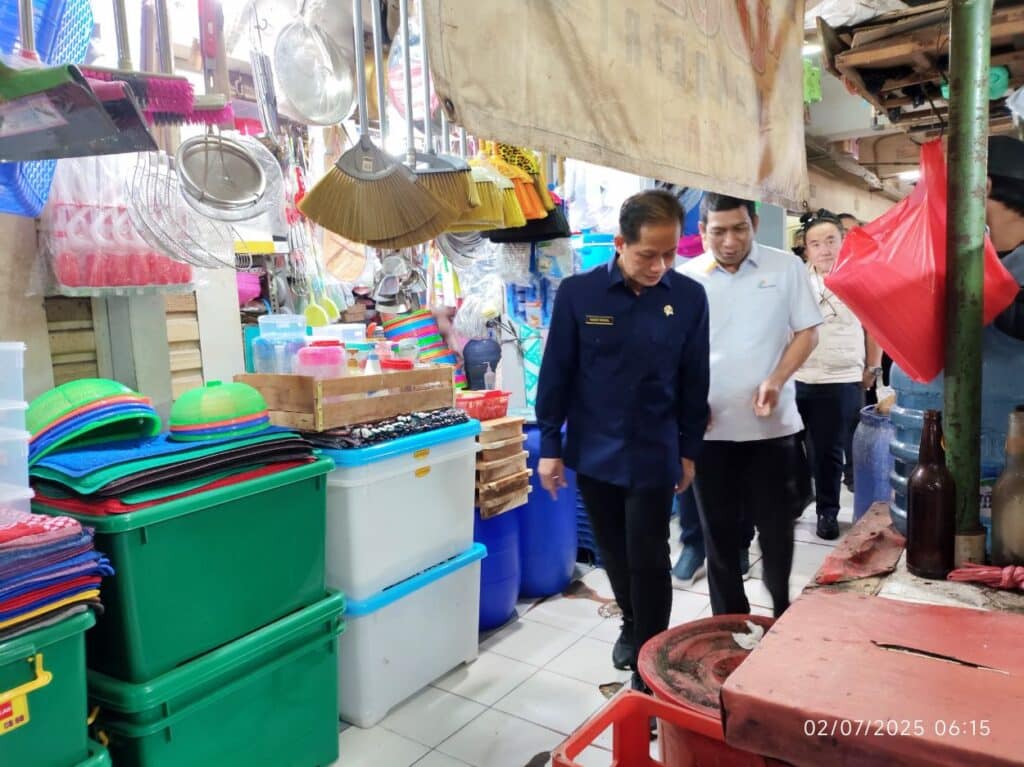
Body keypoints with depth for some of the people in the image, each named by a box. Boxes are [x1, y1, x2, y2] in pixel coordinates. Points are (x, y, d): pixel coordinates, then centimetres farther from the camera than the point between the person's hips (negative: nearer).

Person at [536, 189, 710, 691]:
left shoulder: (689, 298, -6)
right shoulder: (577, 292, -10)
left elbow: (695, 380, 2)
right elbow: (556, 373, -4)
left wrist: (689, 451, 5)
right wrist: (550, 446, -2)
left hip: (654, 456, -1)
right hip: (593, 452, 1)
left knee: (648, 560, 5)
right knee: (613, 552, 18)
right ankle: (632, 625, 44)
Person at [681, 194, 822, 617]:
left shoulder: (786, 267, 1)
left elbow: (807, 332, 2)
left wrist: (776, 381, -14)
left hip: (772, 424, 0)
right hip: (710, 428, 1)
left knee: (777, 528, 11)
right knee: (719, 533, 11)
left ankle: (784, 617, 33)